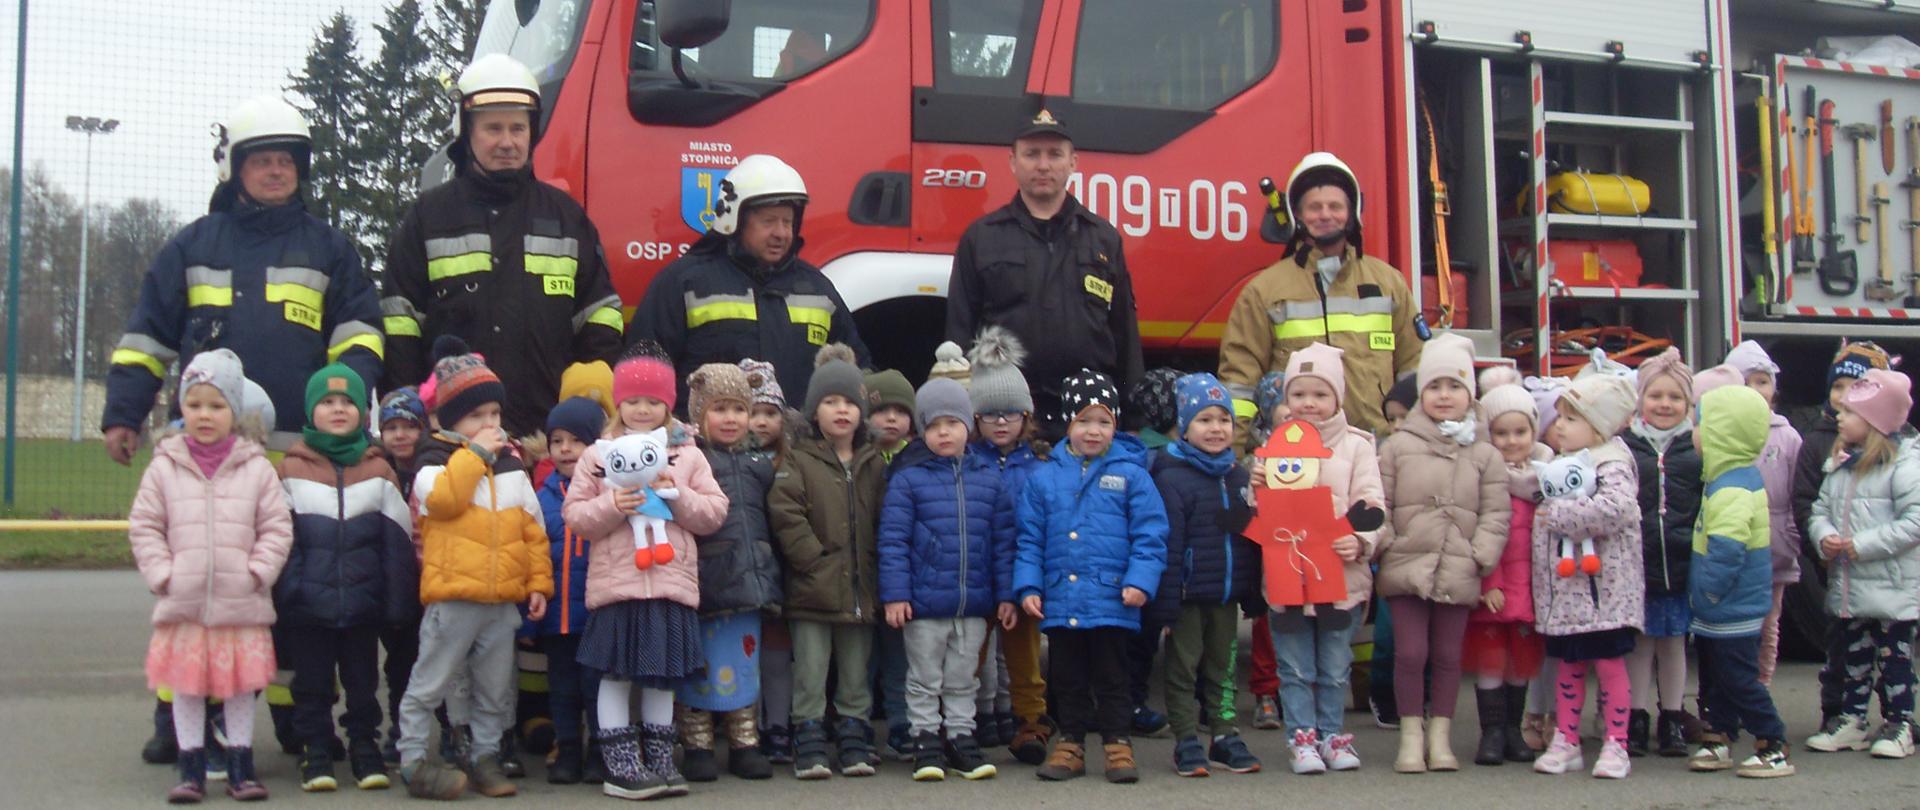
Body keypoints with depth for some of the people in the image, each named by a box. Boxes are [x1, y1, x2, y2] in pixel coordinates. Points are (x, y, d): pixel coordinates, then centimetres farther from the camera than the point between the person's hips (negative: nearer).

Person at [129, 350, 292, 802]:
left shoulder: (256, 468, 1)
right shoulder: (164, 467, 3)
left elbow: (276, 527, 1)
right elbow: (143, 527, 4)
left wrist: (259, 572, -9)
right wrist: (161, 574, -5)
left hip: (241, 604, -1)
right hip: (183, 604, 1)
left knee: (241, 687, 7)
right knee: (186, 687, 7)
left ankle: (241, 767, 18)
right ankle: (191, 769, 17)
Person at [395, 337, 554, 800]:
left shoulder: (511, 467, 12)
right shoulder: (435, 461, -2)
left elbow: (533, 529, 13)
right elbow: (444, 499, -23)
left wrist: (538, 582, 7)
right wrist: (474, 453, -15)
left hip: (503, 600, 5)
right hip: (452, 597, -5)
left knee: (495, 691, 13)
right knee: (429, 685, 2)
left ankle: (485, 757, 25)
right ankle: (412, 759, 10)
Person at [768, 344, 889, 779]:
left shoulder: (873, 465, 10)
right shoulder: (798, 461, -2)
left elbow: (885, 521, 11)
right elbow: (785, 514, -12)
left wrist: (877, 567, 0)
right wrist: (815, 560, -16)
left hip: (860, 591, 4)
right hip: (812, 591, -3)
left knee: (856, 675, 11)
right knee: (810, 675, 1)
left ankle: (854, 744, 19)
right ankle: (810, 747, 8)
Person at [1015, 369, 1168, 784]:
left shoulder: (1130, 475, -2)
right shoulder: (1044, 478, 4)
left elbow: (1150, 534, -5)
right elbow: (1030, 539, 6)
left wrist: (1140, 581, -14)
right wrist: (1028, 585, -2)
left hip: (1111, 601, -2)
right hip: (1060, 602, 3)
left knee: (1111, 679, 8)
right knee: (1067, 680, 13)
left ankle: (1118, 745, 18)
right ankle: (1070, 745, 25)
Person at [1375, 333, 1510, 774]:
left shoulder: (1484, 455, 6)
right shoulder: (1398, 447, 3)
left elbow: (1496, 514, 4)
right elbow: (1377, 504, 2)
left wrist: (1480, 556, -6)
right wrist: (1386, 545, -7)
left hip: (1457, 574, 1)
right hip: (1406, 569, -1)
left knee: (1448, 655, 8)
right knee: (1410, 652, -2)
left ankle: (1440, 735, 19)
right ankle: (1411, 736, 10)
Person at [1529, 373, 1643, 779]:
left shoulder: (1612, 465, -12)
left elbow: (1617, 507, -31)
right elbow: (1543, 506, 29)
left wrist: (1560, 516, -26)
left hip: (1602, 588, -8)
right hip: (1564, 589, 8)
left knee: (1609, 664, 1)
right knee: (1567, 666, 12)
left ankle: (1616, 746, 9)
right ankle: (1565, 742, 19)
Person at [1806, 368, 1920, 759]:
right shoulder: (1841, 463, 10)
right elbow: (1821, 508, 12)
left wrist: (1862, 545, -22)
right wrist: (1824, 536, -11)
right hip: (1846, 583, 7)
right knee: (1853, 652, 14)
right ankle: (1851, 719, 22)